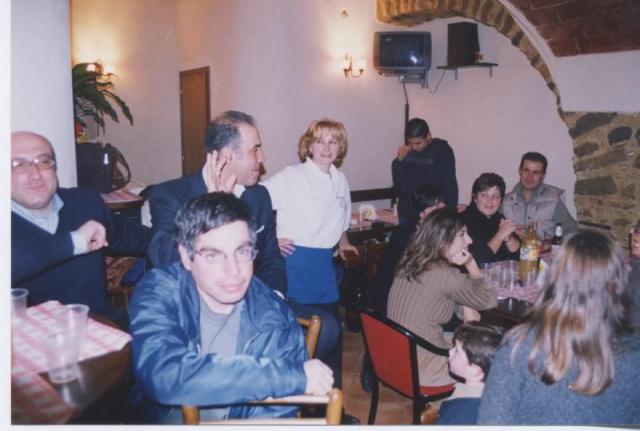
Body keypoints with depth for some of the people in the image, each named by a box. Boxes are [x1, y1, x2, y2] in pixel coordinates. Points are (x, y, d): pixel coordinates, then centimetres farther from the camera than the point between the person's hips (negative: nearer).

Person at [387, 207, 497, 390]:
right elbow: (489, 300, -8)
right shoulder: (445, 275, -24)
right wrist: (471, 264, -6)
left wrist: (464, 307, 1)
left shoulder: (410, 263, -1)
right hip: (421, 370, -7)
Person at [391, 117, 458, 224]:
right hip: (406, 214, 4)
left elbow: (450, 186, -8)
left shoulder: (442, 151, -9)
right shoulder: (407, 151, 3)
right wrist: (399, 160, -9)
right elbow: (398, 183, 6)